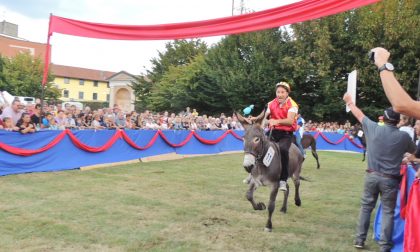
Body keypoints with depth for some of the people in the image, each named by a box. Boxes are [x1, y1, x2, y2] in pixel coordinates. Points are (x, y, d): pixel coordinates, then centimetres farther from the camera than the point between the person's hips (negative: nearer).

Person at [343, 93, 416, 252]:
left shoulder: (374, 129, -5)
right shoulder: (403, 136, -6)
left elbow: (359, 115, 11)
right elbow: (414, 151, 13)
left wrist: (349, 102, 27)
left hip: (372, 175, 1)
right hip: (390, 179, -1)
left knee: (366, 207, 13)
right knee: (388, 211, 5)